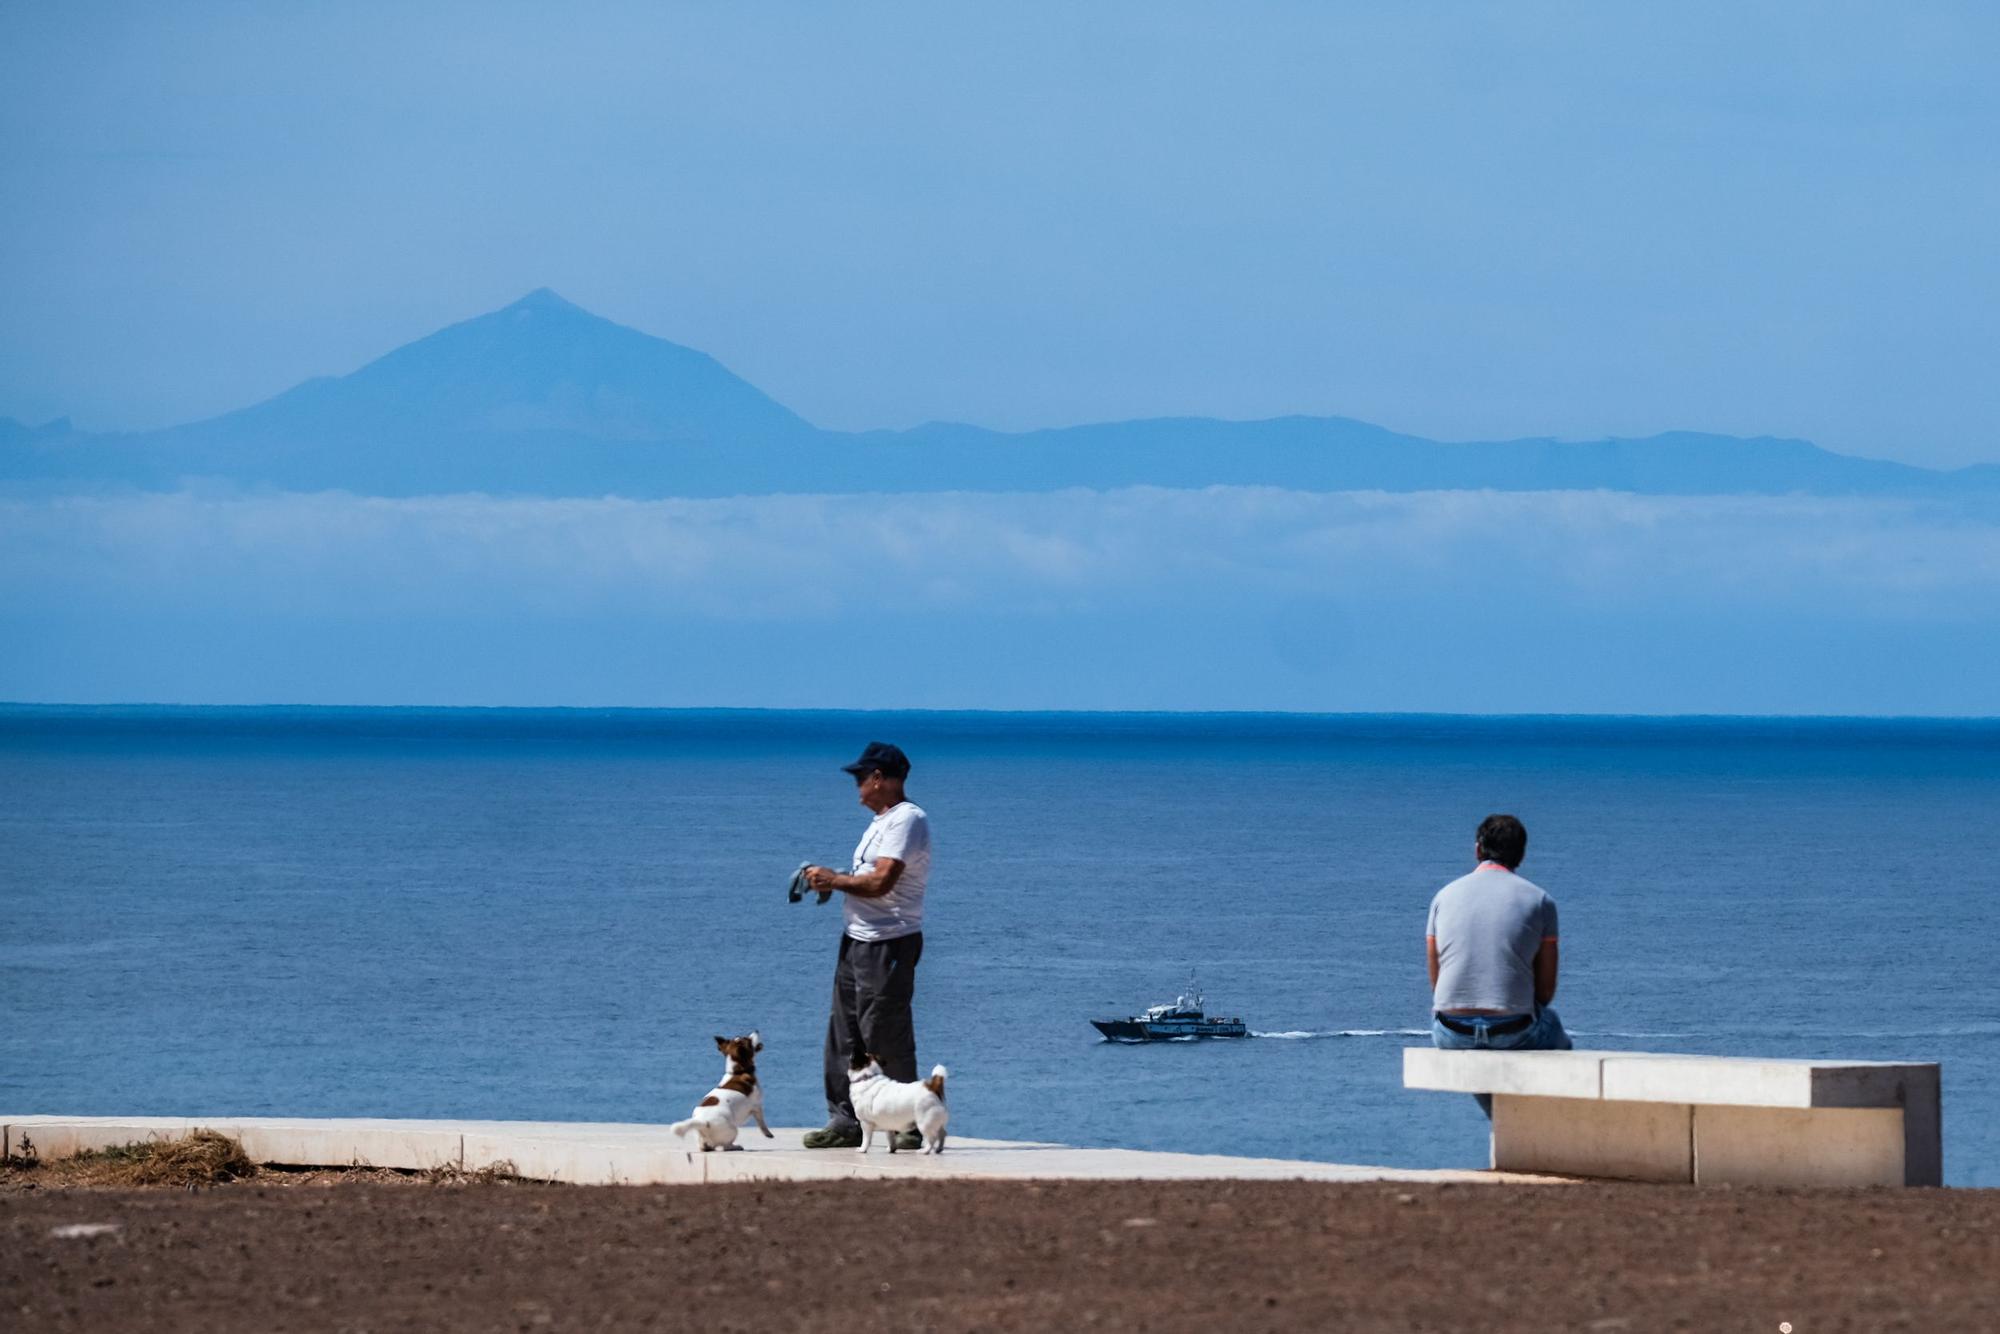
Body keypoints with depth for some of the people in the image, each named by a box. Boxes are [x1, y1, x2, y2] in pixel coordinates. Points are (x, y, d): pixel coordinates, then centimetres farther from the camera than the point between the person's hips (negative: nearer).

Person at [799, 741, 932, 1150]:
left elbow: (881, 882, -23)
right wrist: (831, 881, 7)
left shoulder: (907, 820, -14)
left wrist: (834, 879, -11)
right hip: (857, 940, 10)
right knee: (844, 1034, 9)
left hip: (889, 943, -10)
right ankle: (845, 1120, 14)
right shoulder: (881, 822, 20)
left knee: (885, 1039, -7)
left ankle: (908, 1126, -1)